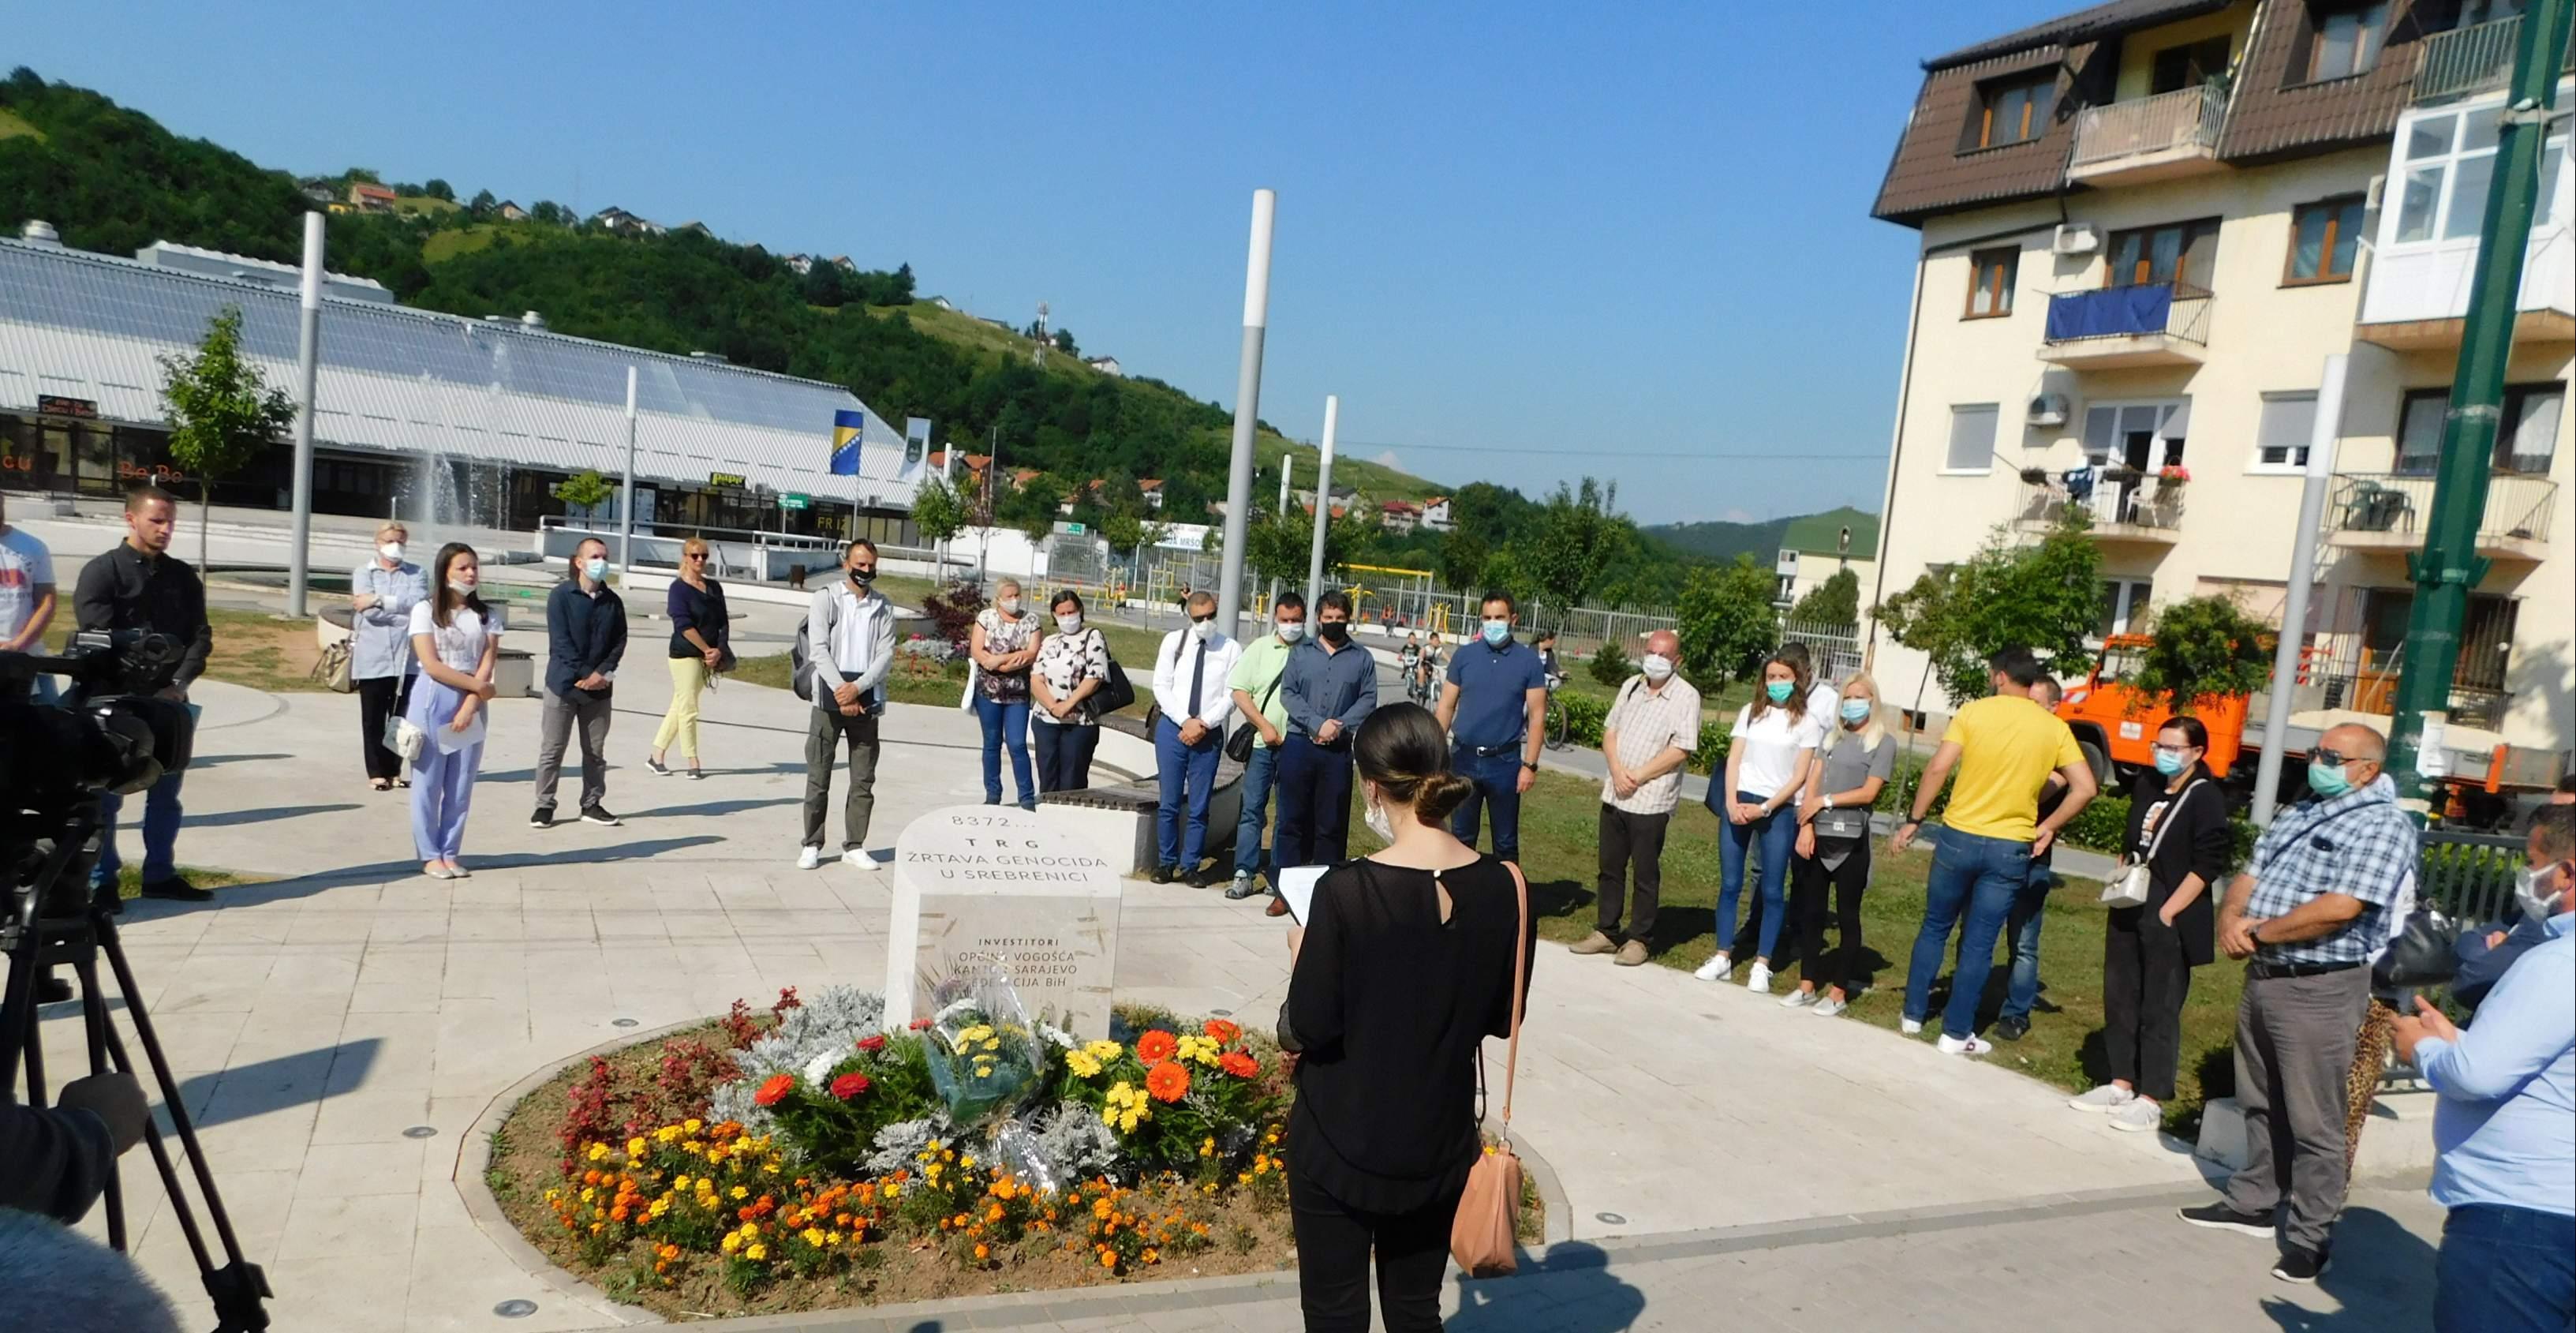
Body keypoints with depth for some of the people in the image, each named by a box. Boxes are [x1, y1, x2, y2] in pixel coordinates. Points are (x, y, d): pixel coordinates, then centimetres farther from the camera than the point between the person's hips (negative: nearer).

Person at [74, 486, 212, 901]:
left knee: (166, 793, 11)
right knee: (106, 795, 1)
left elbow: (200, 635, 5)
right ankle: (100, 880, 8)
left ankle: (160, 874, 20)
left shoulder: (183, 576, 11)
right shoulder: (101, 571, -3)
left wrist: (179, 684, -11)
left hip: (170, 700, 5)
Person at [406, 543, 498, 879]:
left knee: (461, 787, 5)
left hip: (472, 707, 3)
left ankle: (450, 854, 13)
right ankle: (430, 856, 9)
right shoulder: (425, 611, -1)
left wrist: (470, 706, -13)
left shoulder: (485, 615, 8)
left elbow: (486, 667, -1)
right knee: (428, 783, 1)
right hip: (432, 703, -3)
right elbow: (431, 665, -10)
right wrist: (479, 686, -12)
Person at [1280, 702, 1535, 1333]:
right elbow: (1503, 1018, 1)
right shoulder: (1504, 886, -10)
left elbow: (1309, 1028, -15)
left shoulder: (1346, 890, -22)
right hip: (1440, 1141, 4)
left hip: (1342, 1144, -4)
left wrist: (1302, 956, 1)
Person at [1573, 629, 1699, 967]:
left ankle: (1639, 939, 13)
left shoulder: (1686, 697, -7)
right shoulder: (1631, 686, 12)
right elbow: (1610, 730, 11)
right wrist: (1617, 771, -6)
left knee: (1645, 873, 3)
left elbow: (1680, 750, -14)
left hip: (1651, 800, -6)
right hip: (1615, 795, 6)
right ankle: (1605, 931, 22)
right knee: (1610, 867, 12)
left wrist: (1638, 777, -14)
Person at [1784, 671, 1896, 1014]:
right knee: (1811, 911, 8)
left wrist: (1824, 800, -8)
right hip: (1817, 834, 5)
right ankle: (1807, 985, 15)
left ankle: (1839, 992, 9)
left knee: (1847, 915, 4)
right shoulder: (1832, 734, 12)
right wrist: (1807, 826, -6)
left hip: (1850, 839, -5)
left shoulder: (1883, 742, -2)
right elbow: (1813, 781, 5)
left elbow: (1869, 792, -9)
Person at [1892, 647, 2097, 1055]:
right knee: (1979, 943, 7)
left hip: (1959, 838, -1)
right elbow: (2085, 788, -4)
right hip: (2011, 849, 1)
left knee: (1934, 928, 16)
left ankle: (1913, 1016, 23)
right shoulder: (2054, 727, 1)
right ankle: (1957, 1033, 12)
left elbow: (1938, 768, -12)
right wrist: (2048, 827, 6)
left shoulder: (1974, 712, -5)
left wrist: (1913, 820, -4)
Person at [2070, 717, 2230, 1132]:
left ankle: (2151, 1100, 7)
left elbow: (2208, 864, -14)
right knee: (2119, 998, 12)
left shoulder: (2206, 797, -10)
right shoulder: (2147, 786, 11)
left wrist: (2167, 912, -16)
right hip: (2128, 911, 7)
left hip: (2170, 919, -7)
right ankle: (2121, 1083, 24)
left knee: (2160, 1009, -1)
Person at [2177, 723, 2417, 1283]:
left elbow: (2339, 909, -22)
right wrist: (2231, 918, -7)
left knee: (2312, 1122, -1)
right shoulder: (2297, 814, 14)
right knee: (2261, 1104, 18)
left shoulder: (2383, 826, -12)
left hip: (2320, 990, -8)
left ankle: (2310, 1237, 9)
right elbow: (2251, 875, 14)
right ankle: (2252, 1203, 30)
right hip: (2263, 976, 8)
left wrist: (2260, 931, -12)